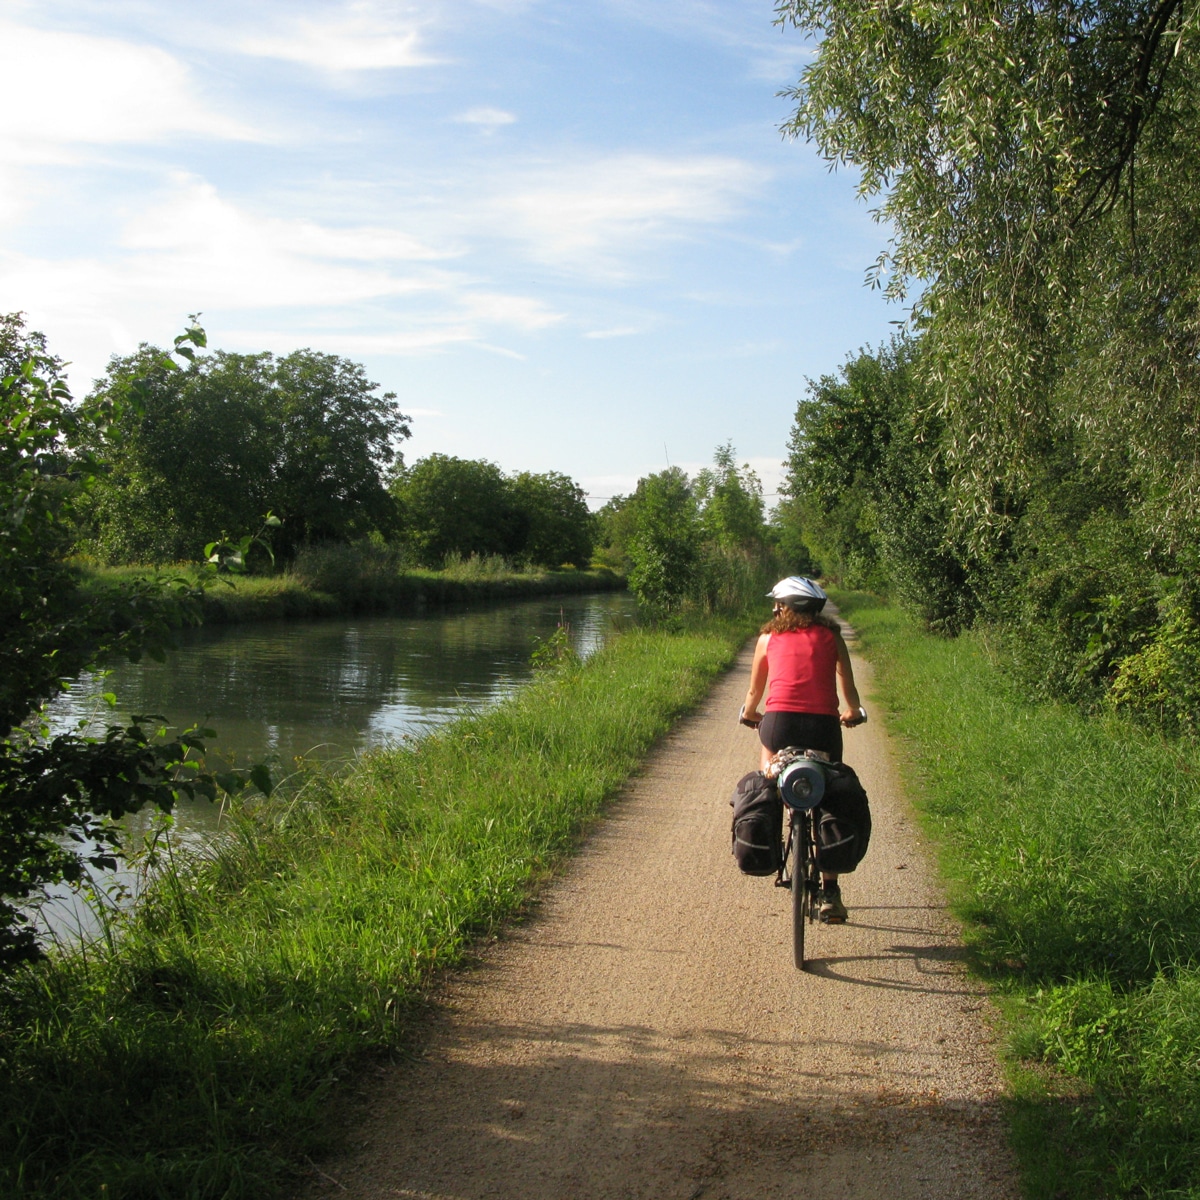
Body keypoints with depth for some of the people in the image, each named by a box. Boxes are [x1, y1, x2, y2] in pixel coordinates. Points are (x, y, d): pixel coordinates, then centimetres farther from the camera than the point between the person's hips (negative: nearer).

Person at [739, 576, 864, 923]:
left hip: (780, 721, -1)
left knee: (769, 757, 34)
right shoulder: (831, 636, 16)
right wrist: (853, 713, 40)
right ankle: (830, 894, 13)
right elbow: (849, 689, 18)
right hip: (824, 724, 1)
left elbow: (755, 690, 27)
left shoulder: (769, 638, 17)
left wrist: (749, 714, 47)